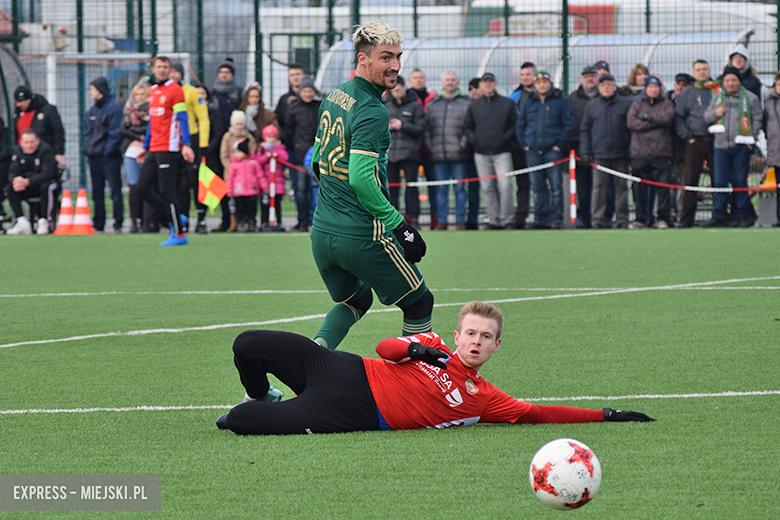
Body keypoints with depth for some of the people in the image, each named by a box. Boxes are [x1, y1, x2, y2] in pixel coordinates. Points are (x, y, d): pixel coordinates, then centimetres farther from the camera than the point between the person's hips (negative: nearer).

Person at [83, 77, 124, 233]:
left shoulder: (114, 108, -6)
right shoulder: (92, 111, 18)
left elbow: (115, 132, -12)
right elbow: (87, 132, 21)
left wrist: (108, 150, -17)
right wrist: (86, 148, 6)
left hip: (109, 156, -8)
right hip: (94, 157, 8)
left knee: (115, 190, -7)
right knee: (97, 192, 9)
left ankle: (118, 224, -7)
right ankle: (98, 224, 12)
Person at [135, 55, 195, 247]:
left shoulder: (175, 90, -6)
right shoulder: (153, 91, 18)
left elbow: (182, 119, -11)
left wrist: (186, 145, -20)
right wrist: (145, 147, 24)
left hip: (169, 149, -8)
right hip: (154, 150, 8)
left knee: (166, 191, -8)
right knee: (143, 188, 2)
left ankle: (179, 234, 0)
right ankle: (176, 219, 14)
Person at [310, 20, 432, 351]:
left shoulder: (333, 97, 10)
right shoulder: (372, 112, -18)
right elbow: (361, 178, -26)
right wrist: (401, 226, -21)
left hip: (322, 233, 8)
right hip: (363, 235, -8)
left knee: (355, 300, 28)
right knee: (419, 303, 9)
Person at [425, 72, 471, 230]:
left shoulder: (466, 103, 4)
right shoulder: (433, 103, 15)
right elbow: (427, 126, 16)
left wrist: (464, 143, -11)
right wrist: (429, 144, 4)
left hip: (459, 155, -3)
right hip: (438, 155, 3)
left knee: (459, 188, 0)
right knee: (441, 189, 4)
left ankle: (460, 220, 5)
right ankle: (441, 221, 8)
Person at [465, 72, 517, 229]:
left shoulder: (507, 103, 7)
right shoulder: (474, 106, 14)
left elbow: (516, 125, 7)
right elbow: (468, 128, 19)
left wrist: (506, 137, -8)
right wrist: (474, 139, 1)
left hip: (502, 152, -3)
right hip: (481, 154, 3)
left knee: (505, 186, -12)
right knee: (487, 188, 2)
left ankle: (507, 220, -7)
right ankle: (494, 220, 6)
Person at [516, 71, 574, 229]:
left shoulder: (561, 102, 4)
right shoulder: (529, 104, 15)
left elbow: (569, 125, 0)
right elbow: (520, 125, 19)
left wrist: (560, 144, -8)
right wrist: (524, 144, 5)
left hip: (553, 149, -4)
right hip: (533, 151, 4)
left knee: (556, 186, -6)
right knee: (537, 187, 5)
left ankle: (556, 219, -4)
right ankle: (540, 219, 10)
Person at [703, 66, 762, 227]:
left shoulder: (750, 98, 5)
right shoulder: (717, 98, 14)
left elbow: (756, 120, 6)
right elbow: (706, 117, 17)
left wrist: (751, 139, -4)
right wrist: (715, 113, -5)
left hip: (741, 147, -2)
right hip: (721, 146, 2)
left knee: (740, 182, 1)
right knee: (720, 182, -1)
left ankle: (741, 215, 9)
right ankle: (718, 216, 2)